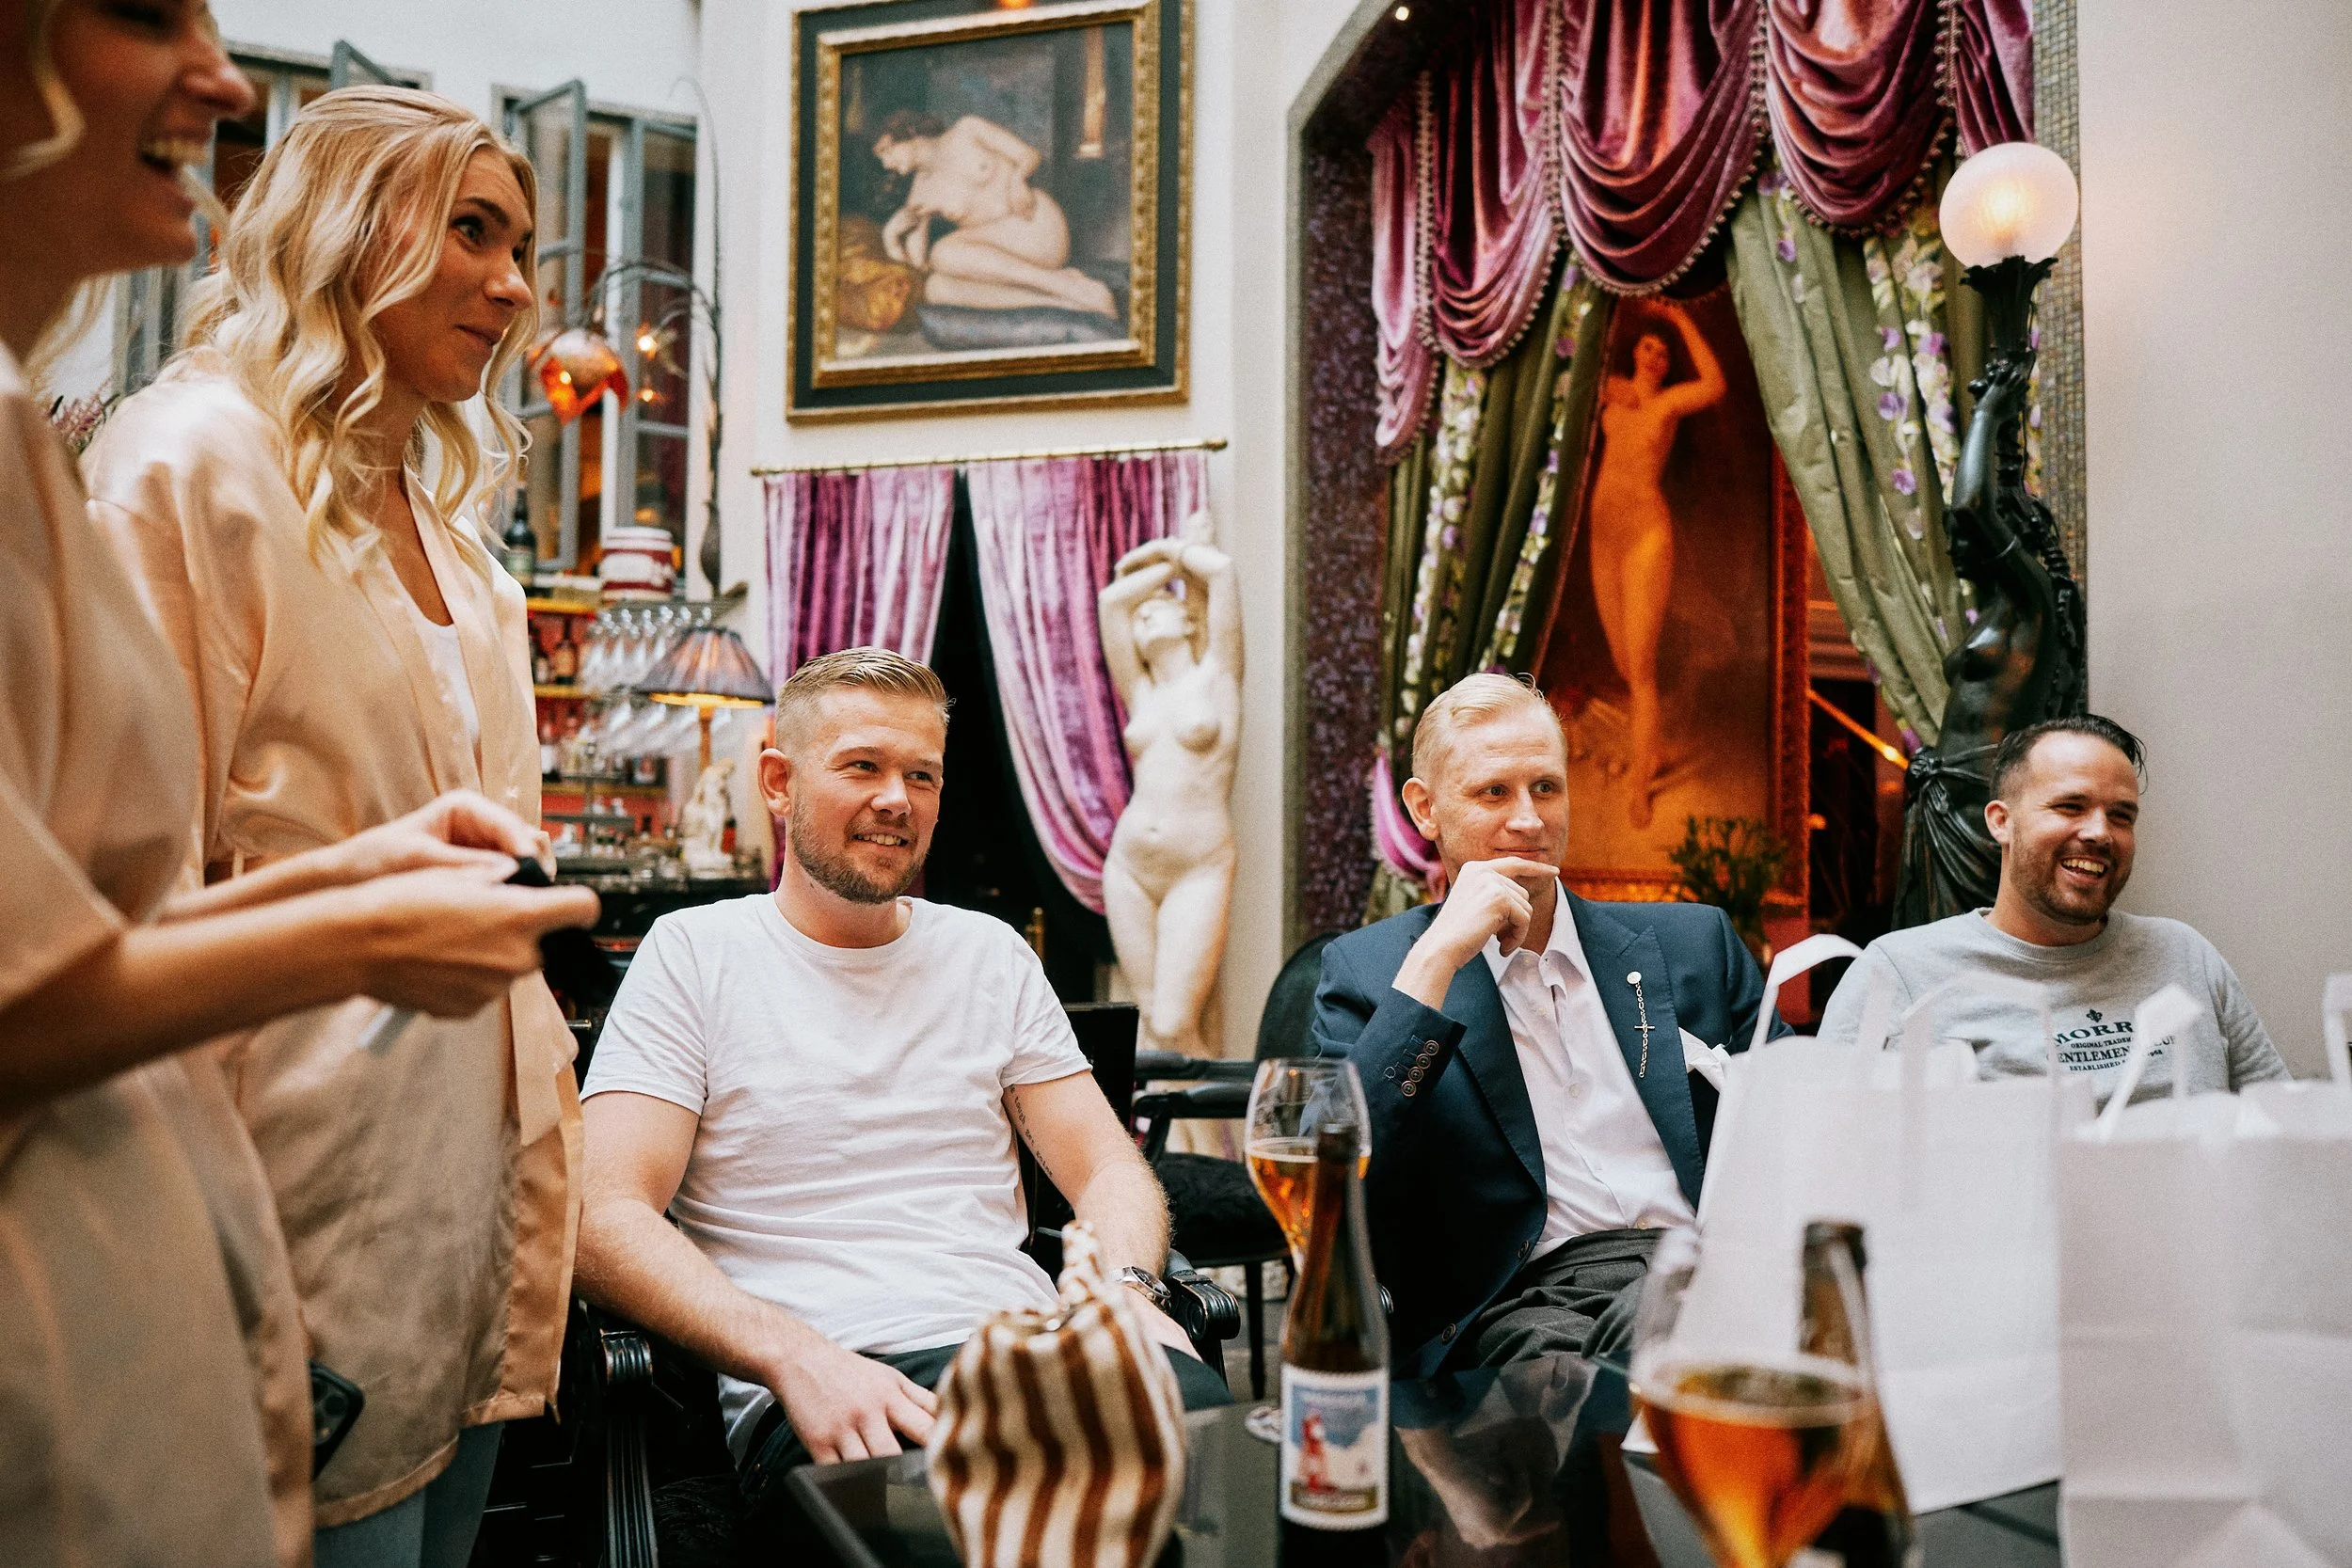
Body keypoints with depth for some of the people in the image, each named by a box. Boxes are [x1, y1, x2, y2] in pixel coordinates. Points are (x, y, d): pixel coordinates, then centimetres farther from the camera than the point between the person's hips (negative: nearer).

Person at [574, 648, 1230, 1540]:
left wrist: (1128, 1289, -9)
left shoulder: (991, 955, 21)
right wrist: (797, 1356, -20)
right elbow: (606, 1219, -3)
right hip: (817, 1393, -4)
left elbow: (1106, 1166, 17)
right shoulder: (692, 953, 8)